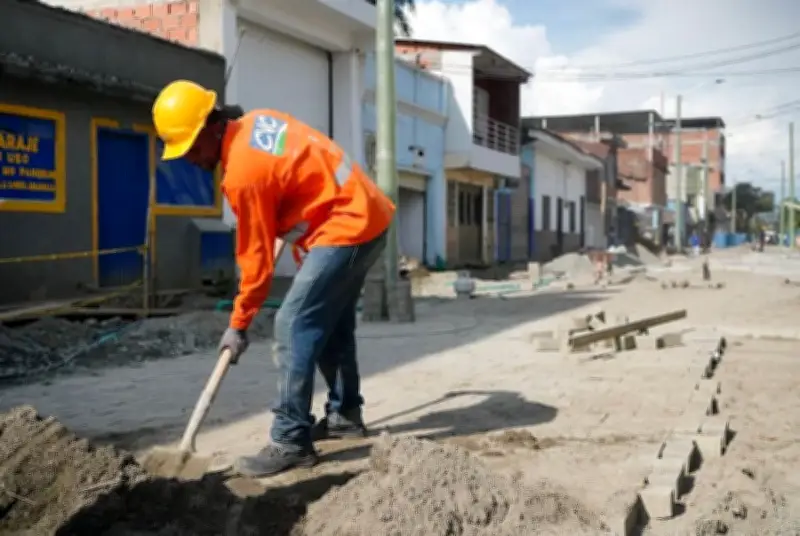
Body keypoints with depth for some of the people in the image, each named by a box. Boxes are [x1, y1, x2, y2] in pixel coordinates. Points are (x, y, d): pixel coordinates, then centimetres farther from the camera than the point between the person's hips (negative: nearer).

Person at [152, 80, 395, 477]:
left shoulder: (243, 172, -19)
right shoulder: (258, 120, 5)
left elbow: (256, 259, -13)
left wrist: (238, 324, -3)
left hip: (345, 229, -10)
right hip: (367, 215, 10)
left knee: (293, 327, -12)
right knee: (332, 324, 19)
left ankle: (291, 442, -10)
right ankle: (345, 414, 31)